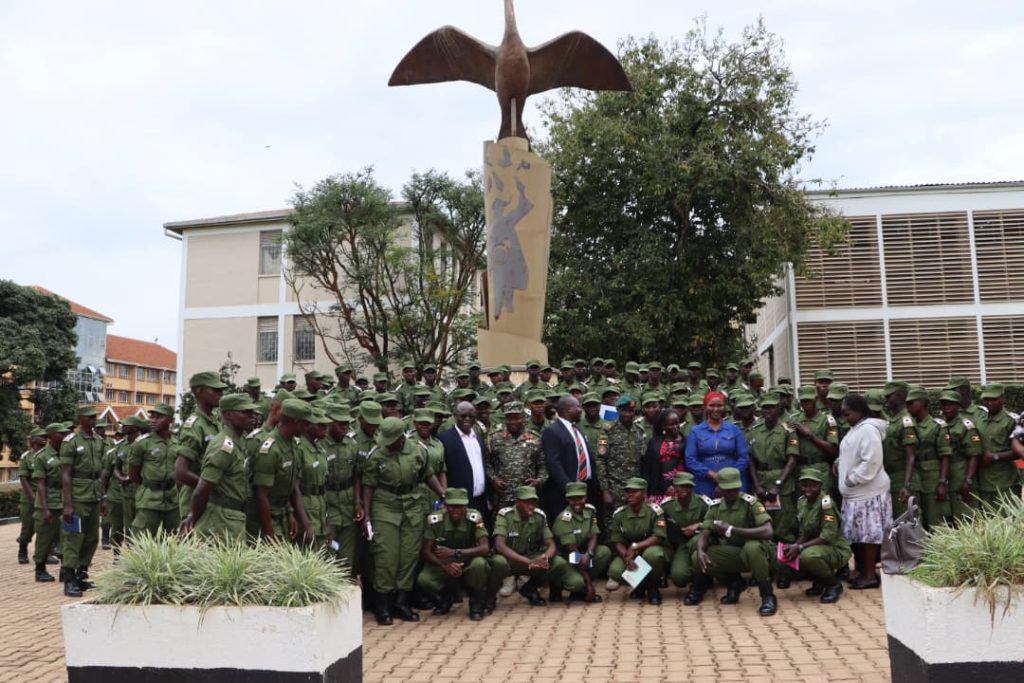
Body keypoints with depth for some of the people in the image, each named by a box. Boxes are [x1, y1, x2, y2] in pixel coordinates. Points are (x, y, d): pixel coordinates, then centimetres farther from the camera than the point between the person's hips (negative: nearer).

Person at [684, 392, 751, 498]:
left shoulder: (734, 429, 8)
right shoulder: (695, 431, 5)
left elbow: (744, 457, 3)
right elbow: (690, 459, -2)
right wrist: (711, 474, -12)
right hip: (705, 485, -1)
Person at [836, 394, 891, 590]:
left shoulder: (868, 429, -16)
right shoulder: (856, 429, 14)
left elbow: (871, 461, -23)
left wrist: (851, 479, -17)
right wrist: (840, 463, 6)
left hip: (868, 492, -10)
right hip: (855, 492, 10)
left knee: (869, 533, -3)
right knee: (857, 533, 14)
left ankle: (870, 575, 3)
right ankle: (860, 570, 22)